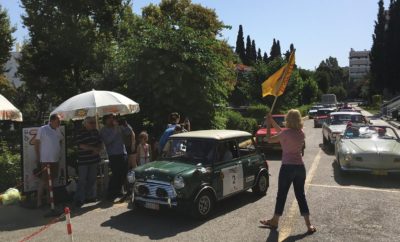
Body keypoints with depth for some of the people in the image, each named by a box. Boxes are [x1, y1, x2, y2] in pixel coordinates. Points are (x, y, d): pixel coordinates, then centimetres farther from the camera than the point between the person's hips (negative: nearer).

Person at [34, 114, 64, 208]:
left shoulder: (58, 130, 7)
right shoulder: (42, 129, -10)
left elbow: (61, 140, 23)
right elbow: (36, 143, -7)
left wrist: (59, 153, 14)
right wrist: (38, 157, -8)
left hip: (55, 160, 6)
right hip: (45, 160, -6)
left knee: (52, 179, 14)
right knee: (44, 180, -3)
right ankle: (39, 200, 6)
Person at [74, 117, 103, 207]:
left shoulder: (96, 132, 10)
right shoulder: (80, 134, -8)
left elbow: (100, 143, 14)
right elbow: (81, 145, -16)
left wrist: (98, 150, -7)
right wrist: (94, 148, -14)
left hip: (94, 160, 6)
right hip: (83, 160, -6)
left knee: (92, 179, 11)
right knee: (82, 180, -5)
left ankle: (90, 196, 22)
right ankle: (79, 199, 0)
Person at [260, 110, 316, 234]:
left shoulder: (287, 133, -15)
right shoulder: (301, 133, 6)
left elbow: (270, 140, -5)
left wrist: (268, 124, 5)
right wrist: (272, 121, 18)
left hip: (288, 167, -6)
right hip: (300, 167, 6)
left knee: (281, 195, 8)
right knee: (300, 195, 13)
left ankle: (274, 221, 23)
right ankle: (309, 225, 13)